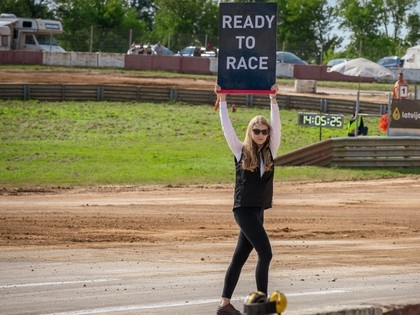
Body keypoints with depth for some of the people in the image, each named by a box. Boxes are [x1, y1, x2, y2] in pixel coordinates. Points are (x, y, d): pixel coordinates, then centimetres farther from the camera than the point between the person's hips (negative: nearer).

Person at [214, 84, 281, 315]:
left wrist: (273, 100, -3)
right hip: (244, 209, -5)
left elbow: (277, 126, 3)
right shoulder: (241, 151, -1)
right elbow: (227, 127, -2)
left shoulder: (270, 152, 9)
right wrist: (222, 101, -2)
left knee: (240, 257, 7)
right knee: (265, 253, -12)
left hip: (258, 211, 5)